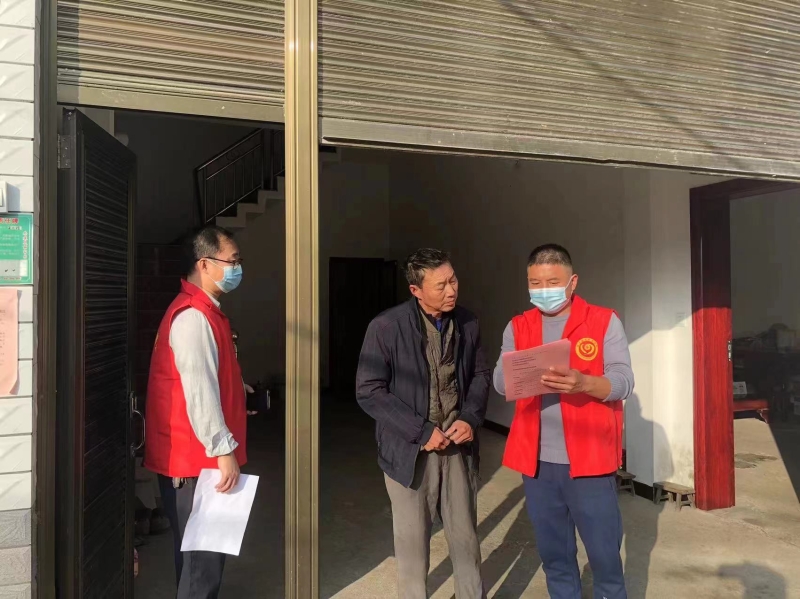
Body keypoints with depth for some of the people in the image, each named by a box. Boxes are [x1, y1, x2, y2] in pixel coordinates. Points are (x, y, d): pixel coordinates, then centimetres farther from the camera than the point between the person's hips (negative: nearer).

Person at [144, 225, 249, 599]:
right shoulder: (193, 317, -20)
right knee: (202, 553, 1)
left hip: (200, 456, 10)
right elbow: (199, 393, -24)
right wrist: (224, 451, -21)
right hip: (195, 459, -10)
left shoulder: (204, 312, 13)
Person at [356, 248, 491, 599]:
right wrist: (420, 431, -18)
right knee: (412, 541, 13)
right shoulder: (386, 327, -15)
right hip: (410, 449, -3)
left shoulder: (467, 323, -1)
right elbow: (369, 391, -15)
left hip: (458, 446, 3)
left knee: (465, 536, 16)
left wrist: (470, 419, -7)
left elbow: (481, 375, 10)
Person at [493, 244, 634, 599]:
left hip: (589, 459, -3)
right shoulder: (517, 327, 6)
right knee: (553, 555, 16)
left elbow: (623, 382, -10)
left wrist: (582, 382, -30)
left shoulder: (605, 322, -2)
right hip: (537, 461, 3)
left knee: (604, 555, 8)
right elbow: (500, 382, -3)